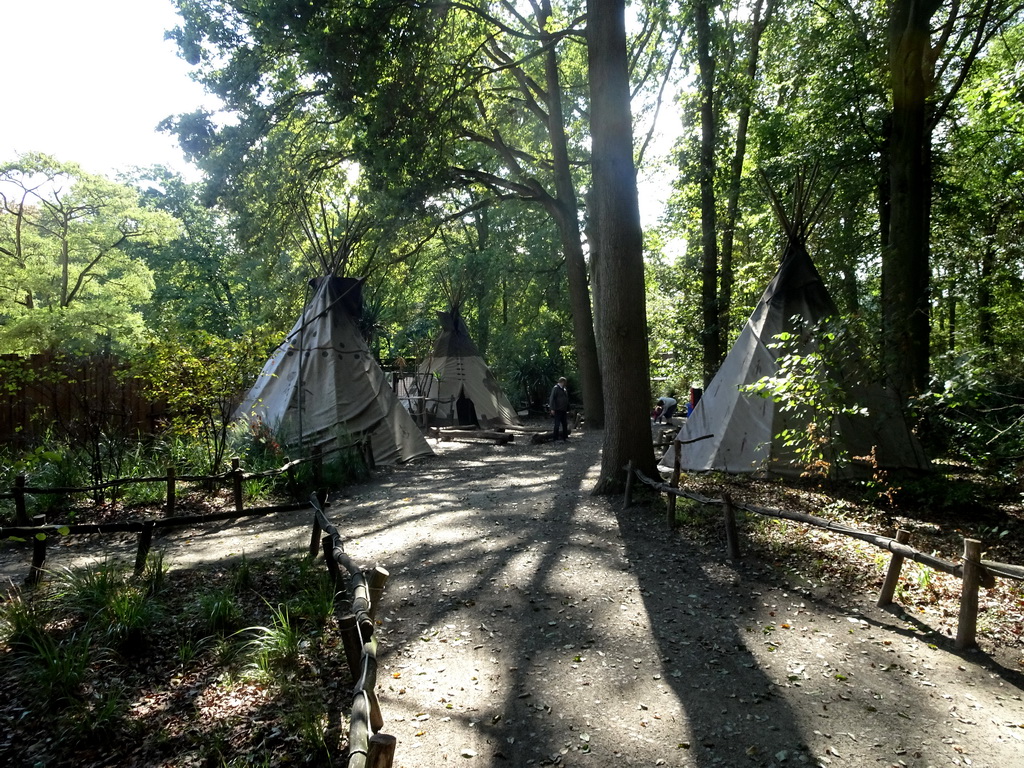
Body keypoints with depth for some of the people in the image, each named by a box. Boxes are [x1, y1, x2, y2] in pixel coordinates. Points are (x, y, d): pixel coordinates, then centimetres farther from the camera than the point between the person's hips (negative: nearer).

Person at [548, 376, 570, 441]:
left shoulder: (564, 390, 16)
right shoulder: (555, 388, -8)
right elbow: (552, 399, -14)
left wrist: (567, 409, 18)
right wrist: (552, 409, -20)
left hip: (563, 410, 8)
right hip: (557, 410, -8)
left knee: (565, 424, 11)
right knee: (557, 424, -6)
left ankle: (565, 436, 20)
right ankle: (555, 438, 0)